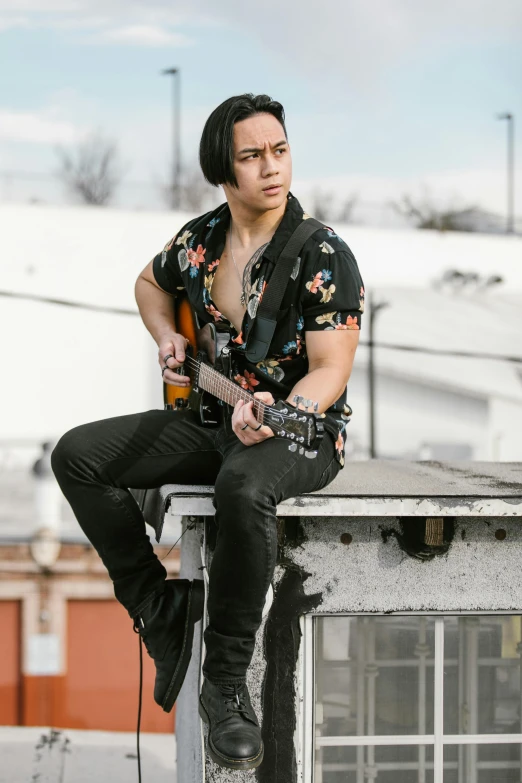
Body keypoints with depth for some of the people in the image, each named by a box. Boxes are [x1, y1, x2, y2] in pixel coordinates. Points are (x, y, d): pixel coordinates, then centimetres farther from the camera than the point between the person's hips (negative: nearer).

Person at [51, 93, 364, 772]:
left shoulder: (324, 257, -15)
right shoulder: (199, 240, 3)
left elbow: (331, 367, -20)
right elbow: (151, 284, 26)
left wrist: (280, 413, -40)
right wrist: (167, 340, 6)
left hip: (303, 428, -6)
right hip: (211, 418, 6)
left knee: (243, 485, -42)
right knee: (77, 455, -9)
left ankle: (226, 681, -28)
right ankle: (161, 608, 0)